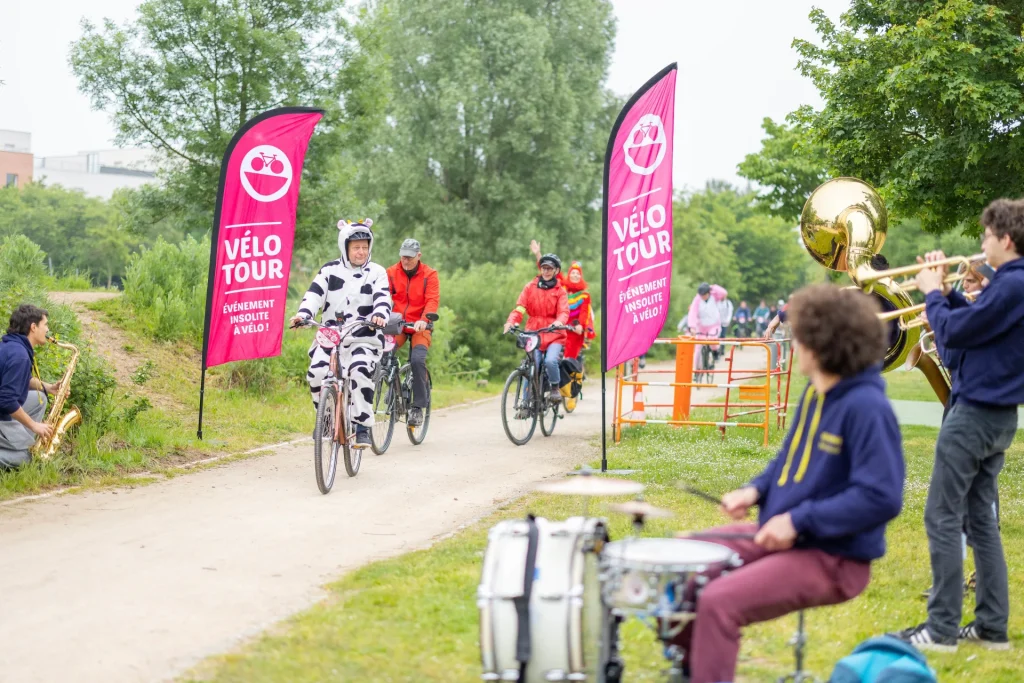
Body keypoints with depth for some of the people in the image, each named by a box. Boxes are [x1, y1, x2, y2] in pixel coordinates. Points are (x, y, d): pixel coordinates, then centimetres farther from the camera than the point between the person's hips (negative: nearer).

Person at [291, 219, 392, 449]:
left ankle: (362, 427, -17)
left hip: (364, 338, -2)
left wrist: (380, 314, -33)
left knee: (361, 373, -28)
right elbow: (315, 292, -3)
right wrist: (303, 314, -22)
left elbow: (383, 297, -10)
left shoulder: (377, 272, 4)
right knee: (316, 373, -17)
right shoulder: (330, 270, 8)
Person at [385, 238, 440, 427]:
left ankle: (418, 407, -14)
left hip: (419, 326, -2)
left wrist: (423, 320, -34)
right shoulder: (391, 273, 2)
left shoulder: (429, 275, -4)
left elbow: (432, 301, -15)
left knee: (417, 360, -24)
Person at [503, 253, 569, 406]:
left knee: (550, 361, -26)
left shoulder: (560, 292, 6)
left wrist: (559, 322, -32)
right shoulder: (530, 287, 8)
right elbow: (520, 308, -1)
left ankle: (555, 388, 0)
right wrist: (511, 321, -22)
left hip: (554, 336, -1)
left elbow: (564, 312, -8)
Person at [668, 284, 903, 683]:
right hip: (777, 535, 10)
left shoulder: (866, 407, -22)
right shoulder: (815, 391, 7)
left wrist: (799, 520, -24)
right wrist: (756, 490, 1)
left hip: (833, 560, -10)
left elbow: (881, 497, -27)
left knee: (718, 602, -27)